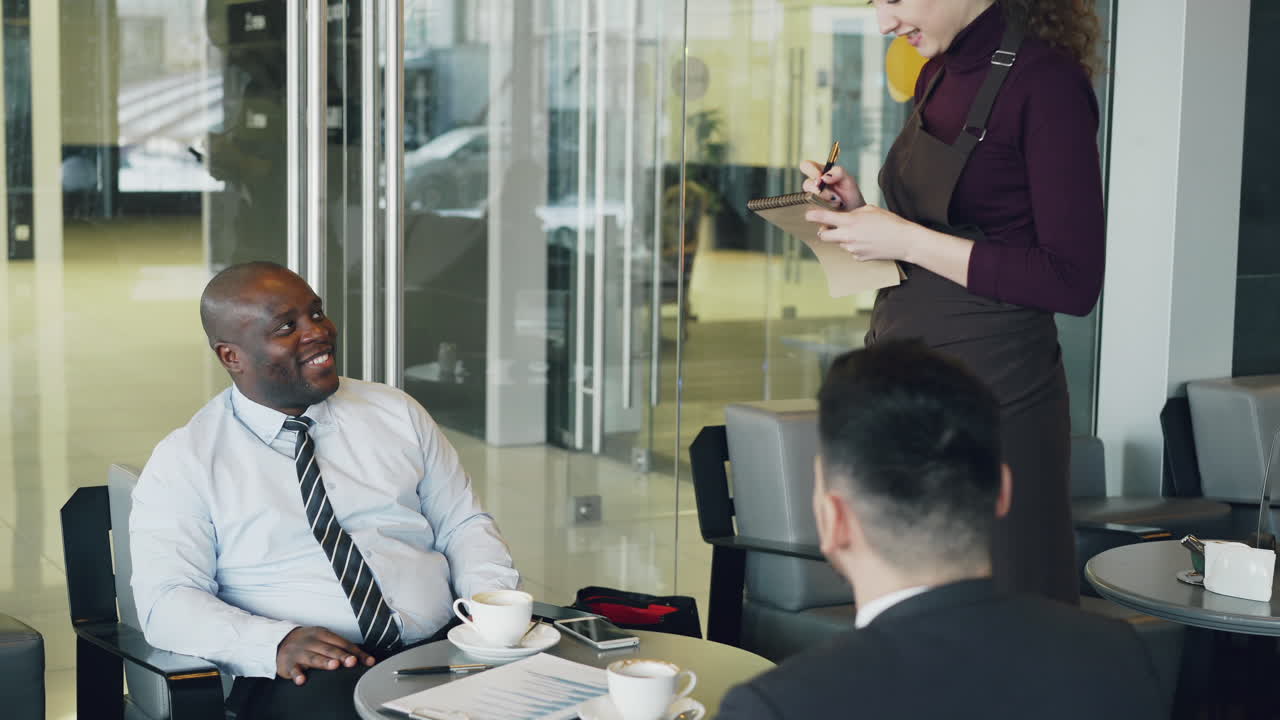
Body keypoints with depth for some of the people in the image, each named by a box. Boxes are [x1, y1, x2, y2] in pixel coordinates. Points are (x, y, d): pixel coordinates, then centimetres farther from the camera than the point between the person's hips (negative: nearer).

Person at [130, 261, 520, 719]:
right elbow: (166, 600, -3)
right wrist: (275, 643, -21)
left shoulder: (396, 413, 16)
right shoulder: (185, 460, 5)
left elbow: (464, 525, 19)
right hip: (301, 677, -4)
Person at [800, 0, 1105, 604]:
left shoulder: (1046, 82, -12)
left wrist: (908, 240, -16)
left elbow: (1073, 282, -17)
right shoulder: (937, 74, 12)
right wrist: (859, 211, 4)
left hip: (992, 393, -8)